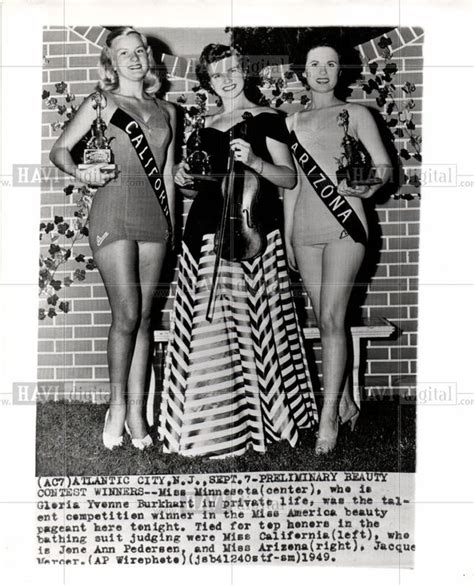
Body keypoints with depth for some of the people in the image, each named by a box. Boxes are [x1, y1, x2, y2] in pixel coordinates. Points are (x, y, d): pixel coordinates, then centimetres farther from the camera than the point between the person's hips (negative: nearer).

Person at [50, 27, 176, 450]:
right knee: (127, 316, -9)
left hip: (154, 216, 4)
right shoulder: (101, 103, 6)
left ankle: (137, 410, 12)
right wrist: (79, 172, -18)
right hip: (114, 212, -4)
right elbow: (60, 150, 3)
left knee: (144, 317, 4)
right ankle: (118, 406, 9)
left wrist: (171, 224, 15)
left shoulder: (166, 111, 16)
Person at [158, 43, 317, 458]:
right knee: (207, 326, 2)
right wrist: (186, 181, 5)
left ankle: (256, 419, 5)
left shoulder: (266, 119, 5)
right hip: (207, 230, 5)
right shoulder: (206, 127, 20)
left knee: (251, 322, -6)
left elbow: (290, 178, -2)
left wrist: (254, 161, -18)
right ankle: (213, 421, 11)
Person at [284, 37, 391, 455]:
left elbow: (384, 165, 2)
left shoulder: (355, 114, 7)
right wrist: (287, 236, 14)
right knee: (327, 321, 6)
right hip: (305, 229, 4)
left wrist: (367, 185, -18)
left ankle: (329, 416, -6)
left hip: (344, 225, -4)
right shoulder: (293, 122, 17)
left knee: (332, 318, -11)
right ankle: (346, 404, 18)